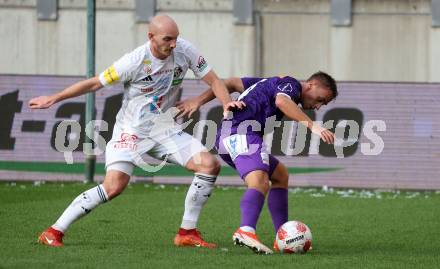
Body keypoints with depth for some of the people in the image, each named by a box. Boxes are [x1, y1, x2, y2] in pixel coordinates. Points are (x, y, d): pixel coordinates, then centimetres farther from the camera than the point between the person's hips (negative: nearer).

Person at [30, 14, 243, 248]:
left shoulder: (184, 51, -8)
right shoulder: (135, 61, -20)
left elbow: (213, 80, -1)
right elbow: (95, 83, -11)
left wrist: (227, 102, -21)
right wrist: (54, 98, -11)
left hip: (164, 128, 5)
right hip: (131, 130, -5)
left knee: (210, 165, -11)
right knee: (114, 186, -22)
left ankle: (187, 232, 1)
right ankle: (54, 232, -13)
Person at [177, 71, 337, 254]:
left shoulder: (273, 82, 30)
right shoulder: (292, 84, 2)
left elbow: (232, 83, 28)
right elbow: (282, 101, -23)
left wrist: (198, 101, 24)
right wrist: (312, 126, -28)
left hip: (226, 139, 10)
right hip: (242, 133, -10)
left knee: (280, 175, 20)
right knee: (260, 182, -30)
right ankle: (246, 231, -55)